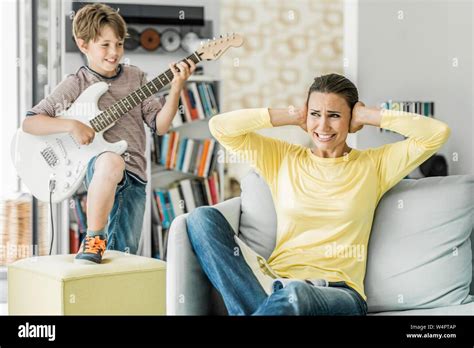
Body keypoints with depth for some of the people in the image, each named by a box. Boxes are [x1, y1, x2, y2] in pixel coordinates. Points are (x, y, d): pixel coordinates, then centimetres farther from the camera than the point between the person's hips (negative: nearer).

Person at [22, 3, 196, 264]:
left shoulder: (135, 78, 11)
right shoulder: (75, 85, 1)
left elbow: (159, 125, 6)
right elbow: (29, 123, -2)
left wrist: (176, 88, -8)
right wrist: (71, 125, -16)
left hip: (133, 174, 4)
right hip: (94, 166, -4)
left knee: (122, 255, 0)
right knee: (112, 161, -41)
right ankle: (93, 241, -26)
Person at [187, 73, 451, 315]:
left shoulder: (374, 165, 14)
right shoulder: (283, 158, 17)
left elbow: (438, 133, 4)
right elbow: (220, 126, 9)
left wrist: (368, 116, 8)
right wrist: (292, 117, 10)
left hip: (339, 291, -3)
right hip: (276, 284, 4)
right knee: (204, 218, -21)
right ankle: (263, 307, -34)